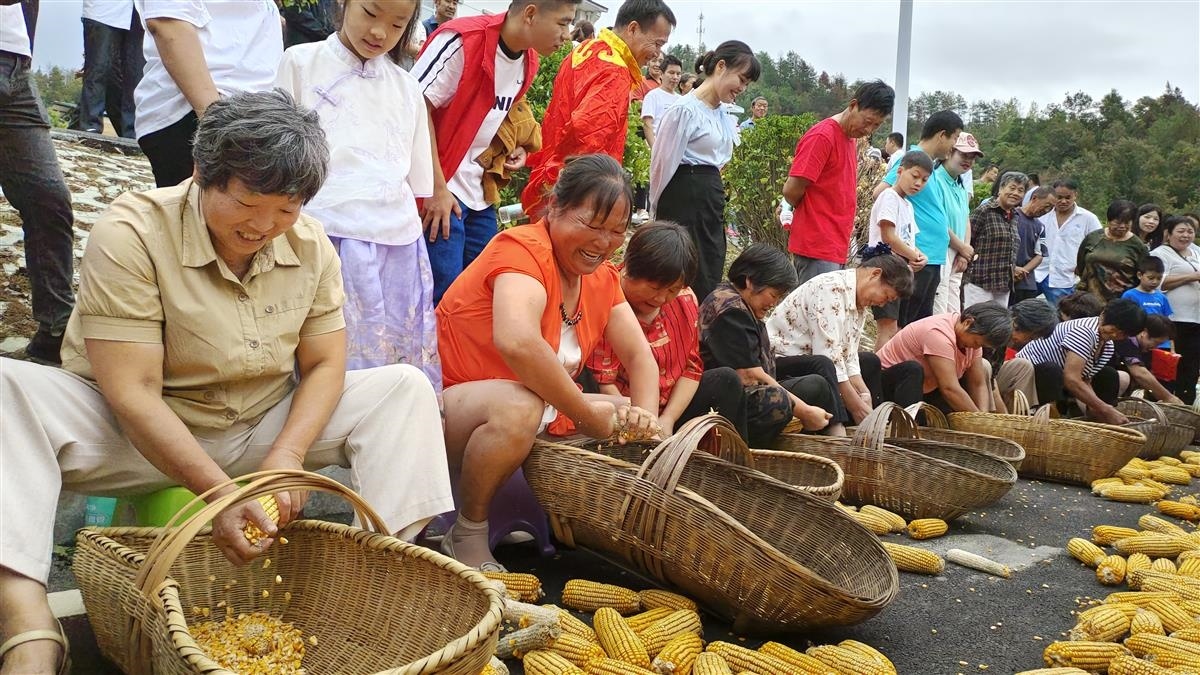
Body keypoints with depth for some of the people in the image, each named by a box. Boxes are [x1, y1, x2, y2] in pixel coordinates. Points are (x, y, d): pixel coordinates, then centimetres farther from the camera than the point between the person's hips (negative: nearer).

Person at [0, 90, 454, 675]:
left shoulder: (311, 246, -5)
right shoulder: (131, 233, -20)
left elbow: (324, 365, -2)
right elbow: (133, 393, -24)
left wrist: (287, 455, -20)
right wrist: (218, 490, -31)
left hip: (261, 429, 4)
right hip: (140, 436, -3)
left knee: (405, 388, -11)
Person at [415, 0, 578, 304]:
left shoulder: (529, 63, 6)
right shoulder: (463, 40, -17)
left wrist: (513, 148, 3)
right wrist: (437, 189, -19)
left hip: (480, 194, 8)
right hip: (440, 192, -7)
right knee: (445, 294, -8)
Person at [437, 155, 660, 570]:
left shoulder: (602, 278, 6)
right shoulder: (523, 249, -20)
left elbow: (639, 356, 6)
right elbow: (516, 342, -39)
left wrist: (645, 417, -16)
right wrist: (587, 415, -30)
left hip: (537, 416, 8)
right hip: (448, 407, -8)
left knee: (627, 421, 2)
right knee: (519, 406, -38)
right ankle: (467, 537, -15)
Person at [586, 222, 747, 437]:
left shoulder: (685, 300, 0)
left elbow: (692, 367, 2)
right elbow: (602, 383, -24)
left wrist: (668, 419, -11)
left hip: (670, 409, 7)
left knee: (726, 381, -4)